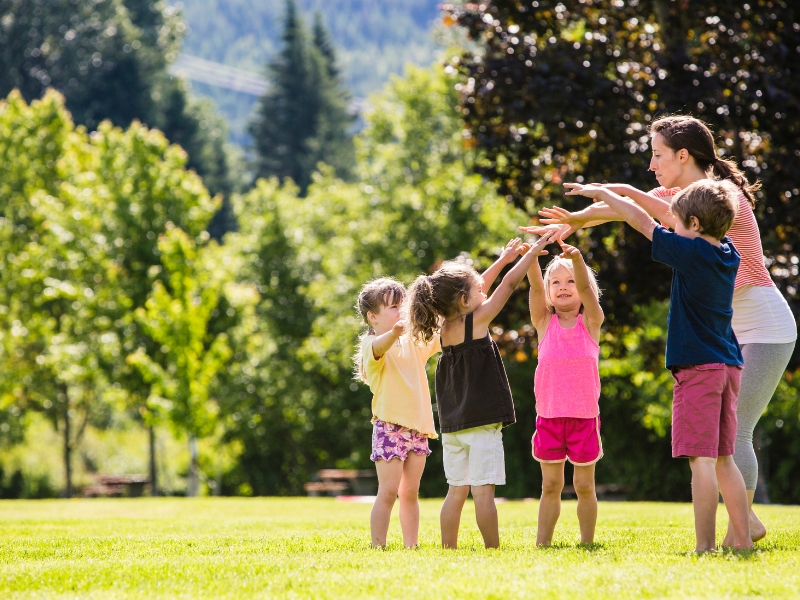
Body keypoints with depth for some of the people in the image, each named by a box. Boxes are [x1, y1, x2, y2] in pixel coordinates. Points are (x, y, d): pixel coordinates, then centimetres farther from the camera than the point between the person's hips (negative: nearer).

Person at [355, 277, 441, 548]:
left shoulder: (414, 342, 14)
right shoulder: (373, 345, -9)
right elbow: (378, 347, -32)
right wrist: (394, 332, -55)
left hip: (417, 427, 7)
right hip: (389, 426, -6)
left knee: (410, 492, 10)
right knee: (388, 492, -8)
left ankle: (411, 545, 14)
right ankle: (378, 546, -5)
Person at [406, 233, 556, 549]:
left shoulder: (444, 327, 10)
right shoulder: (475, 322, -8)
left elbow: (477, 288, 23)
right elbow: (509, 284, -1)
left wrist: (504, 258, 28)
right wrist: (533, 251, 9)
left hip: (452, 426, 7)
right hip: (482, 422, -7)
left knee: (456, 490, 9)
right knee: (483, 490, -8)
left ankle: (448, 549, 9)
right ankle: (493, 550, -7)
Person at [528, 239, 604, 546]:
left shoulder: (591, 322, 2)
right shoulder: (545, 323, 5)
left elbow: (586, 288, -15)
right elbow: (535, 288, -10)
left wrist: (577, 259, -33)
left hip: (584, 416, -1)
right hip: (549, 416, 1)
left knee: (584, 485, 5)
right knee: (550, 486, 5)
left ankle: (587, 544, 13)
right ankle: (542, 544, 8)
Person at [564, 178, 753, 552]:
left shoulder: (691, 252, -11)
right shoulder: (728, 254, 10)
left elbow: (641, 221, -3)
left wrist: (601, 193, 9)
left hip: (697, 367, -8)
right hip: (729, 366, 8)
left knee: (701, 459, -9)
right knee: (723, 459, 12)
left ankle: (705, 546, -13)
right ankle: (743, 541, 11)